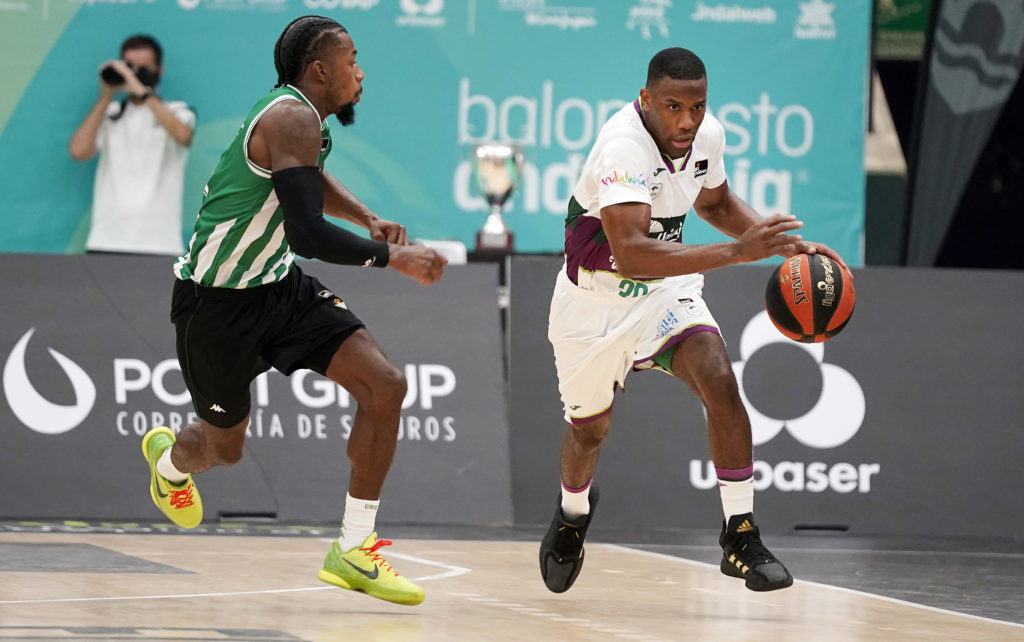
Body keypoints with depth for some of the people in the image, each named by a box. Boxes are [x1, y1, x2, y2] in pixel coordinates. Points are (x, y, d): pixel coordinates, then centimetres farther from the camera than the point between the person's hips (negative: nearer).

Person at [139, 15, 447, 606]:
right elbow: (308, 234, -33)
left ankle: (354, 551, -3)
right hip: (218, 302, -9)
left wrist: (368, 219, 12)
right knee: (226, 447, 11)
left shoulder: (306, 118, 5)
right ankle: (169, 460, 51)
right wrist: (392, 257, -25)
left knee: (385, 386, -10)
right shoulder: (292, 119, -25)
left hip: (280, 288, 9)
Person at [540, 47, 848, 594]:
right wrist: (736, 252, -52)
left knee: (720, 383, -21)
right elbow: (630, 252, -47)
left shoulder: (708, 134, -13)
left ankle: (740, 538, -14)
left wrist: (786, 244, -3)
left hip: (666, 288, 4)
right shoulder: (622, 147, -34)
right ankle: (573, 513, 50)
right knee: (589, 428, 15)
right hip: (594, 299, -4)